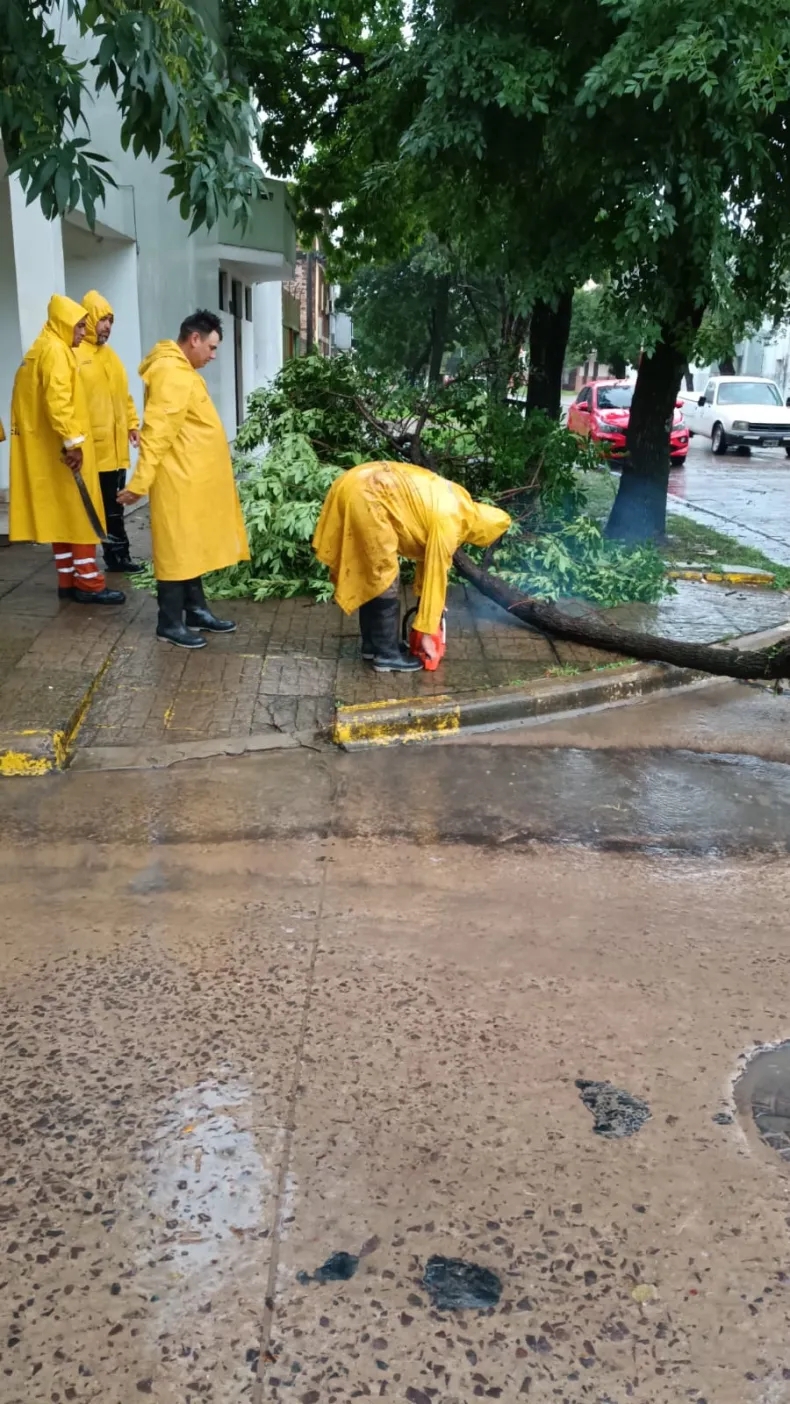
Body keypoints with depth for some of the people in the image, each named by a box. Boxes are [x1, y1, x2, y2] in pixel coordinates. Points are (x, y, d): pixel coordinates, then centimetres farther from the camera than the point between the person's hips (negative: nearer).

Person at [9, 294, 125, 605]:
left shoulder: (40, 349, 18)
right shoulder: (55, 351, -13)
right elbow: (58, 400, -25)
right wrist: (73, 441, -28)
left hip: (50, 448, 10)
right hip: (64, 447, -10)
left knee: (61, 514, 11)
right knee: (80, 513, -6)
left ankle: (68, 581, 15)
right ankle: (88, 584, -4)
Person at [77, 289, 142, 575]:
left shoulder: (110, 354, 17)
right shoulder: (74, 353, -9)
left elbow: (124, 395, 22)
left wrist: (132, 424, 14)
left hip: (114, 444, 8)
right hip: (89, 445, -8)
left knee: (113, 505, 14)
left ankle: (118, 554, 22)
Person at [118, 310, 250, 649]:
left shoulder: (182, 371, 15)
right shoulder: (171, 373, -18)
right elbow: (156, 433, -23)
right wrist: (140, 482, -26)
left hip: (194, 479, 10)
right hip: (180, 482, -10)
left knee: (193, 547, 15)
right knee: (177, 551, -4)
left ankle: (196, 611, 24)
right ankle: (170, 623, 4)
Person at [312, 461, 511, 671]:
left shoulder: (458, 504, 16)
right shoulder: (448, 522, -11)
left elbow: (428, 557, 25)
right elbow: (437, 574, -8)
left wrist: (424, 596, 29)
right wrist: (427, 631, -1)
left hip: (355, 486, 10)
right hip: (365, 497, -10)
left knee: (370, 575, 18)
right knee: (384, 579, -1)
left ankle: (372, 643, 29)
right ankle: (387, 654, 8)